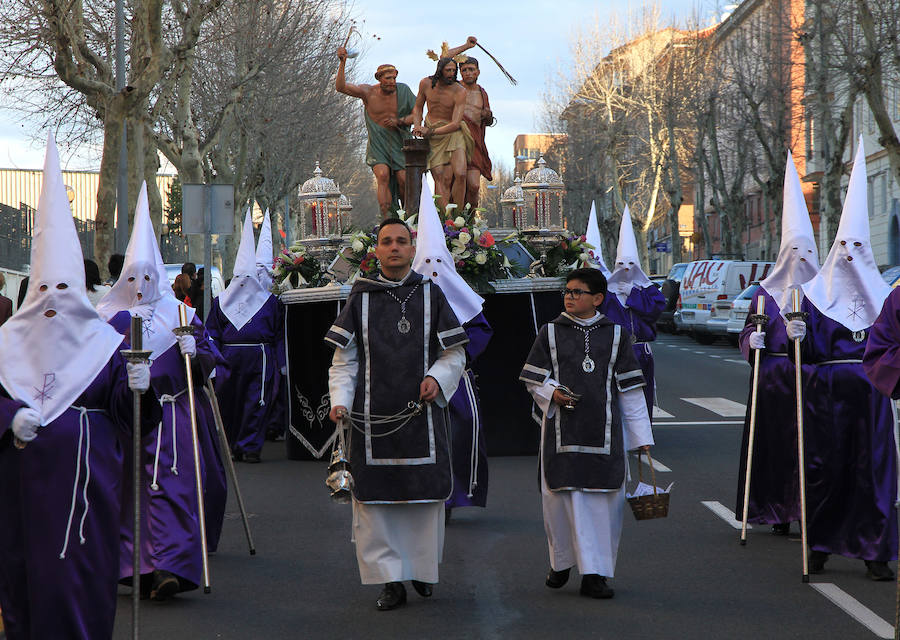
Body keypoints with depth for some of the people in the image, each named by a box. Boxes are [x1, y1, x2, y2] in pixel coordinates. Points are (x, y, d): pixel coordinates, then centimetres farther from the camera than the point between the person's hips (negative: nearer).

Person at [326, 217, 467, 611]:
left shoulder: (430, 294, 7)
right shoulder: (361, 298, 7)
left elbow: (454, 355, 9)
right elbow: (344, 360, 7)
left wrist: (437, 378, -10)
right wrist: (340, 400, -8)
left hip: (421, 412, 0)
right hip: (373, 416, 0)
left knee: (425, 495, 2)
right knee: (374, 497, -3)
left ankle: (424, 571, 19)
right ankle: (390, 581, 3)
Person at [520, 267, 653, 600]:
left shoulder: (616, 334, 9)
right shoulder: (551, 332, 7)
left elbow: (630, 388, 9)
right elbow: (532, 378, 9)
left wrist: (641, 435, 7)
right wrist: (552, 392, -13)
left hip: (603, 431, 1)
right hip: (562, 430, 0)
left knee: (603, 502, -3)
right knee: (561, 497, -1)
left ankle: (595, 575, 2)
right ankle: (561, 562, 19)